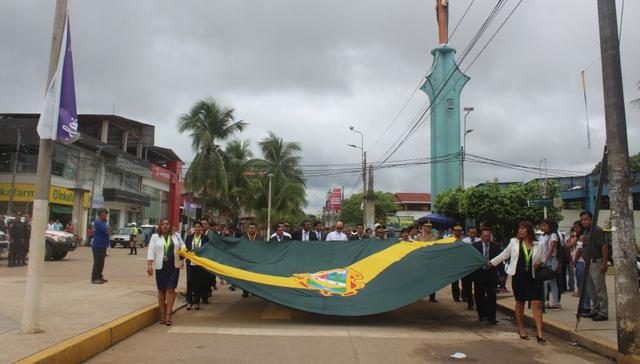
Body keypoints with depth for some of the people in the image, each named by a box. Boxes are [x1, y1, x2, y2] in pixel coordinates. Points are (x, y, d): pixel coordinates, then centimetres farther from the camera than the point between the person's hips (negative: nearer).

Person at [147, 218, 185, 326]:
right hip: (160, 267, 0)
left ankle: (168, 315, -4)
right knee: (161, 290, 6)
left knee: (170, 289, -5)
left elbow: (182, 246, 21)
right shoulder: (155, 237, 3)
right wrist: (149, 265, -12)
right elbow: (151, 251, -3)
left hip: (174, 267, 0)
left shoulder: (176, 236, 9)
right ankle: (162, 314, 16)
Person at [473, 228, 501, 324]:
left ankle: (491, 317, 3)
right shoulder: (475, 245, 0)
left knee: (491, 296, -3)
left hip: (491, 273, -1)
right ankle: (482, 315, 24)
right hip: (479, 273, 1)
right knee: (479, 295, 9)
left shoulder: (495, 246, 1)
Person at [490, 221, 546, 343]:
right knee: (519, 303, 11)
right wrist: (492, 262, 17)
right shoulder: (514, 242, 0)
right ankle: (521, 329, 26)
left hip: (533, 278, 0)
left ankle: (539, 333, -5)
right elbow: (504, 254, 13)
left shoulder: (538, 246, 0)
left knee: (537, 304, -8)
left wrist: (540, 263, -10)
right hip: (518, 277, 1)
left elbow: (542, 260, 12)